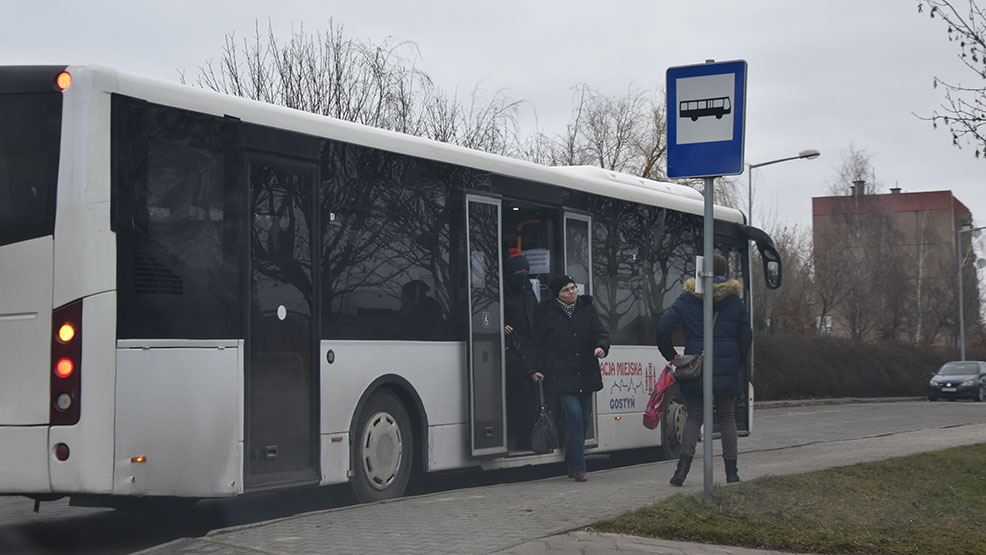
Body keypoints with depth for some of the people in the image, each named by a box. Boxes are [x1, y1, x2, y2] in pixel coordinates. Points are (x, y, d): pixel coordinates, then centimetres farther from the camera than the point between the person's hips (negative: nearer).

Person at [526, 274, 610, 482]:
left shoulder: (587, 309, 9)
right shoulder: (547, 314, 0)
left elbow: (601, 332, 4)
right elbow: (536, 342, 5)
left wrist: (602, 347, -17)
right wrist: (535, 368, -3)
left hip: (586, 376, 4)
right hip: (561, 377, -4)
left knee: (583, 419, 9)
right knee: (574, 416, -15)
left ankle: (572, 463, 27)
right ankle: (578, 468, -10)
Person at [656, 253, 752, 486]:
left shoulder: (687, 298, 0)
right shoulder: (734, 301, 4)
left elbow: (663, 327, -7)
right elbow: (746, 337, 5)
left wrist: (671, 355, 5)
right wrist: (736, 364, 15)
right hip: (726, 369, 1)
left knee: (694, 416, 8)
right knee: (726, 418, 10)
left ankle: (683, 465, -8)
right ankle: (731, 471, 9)